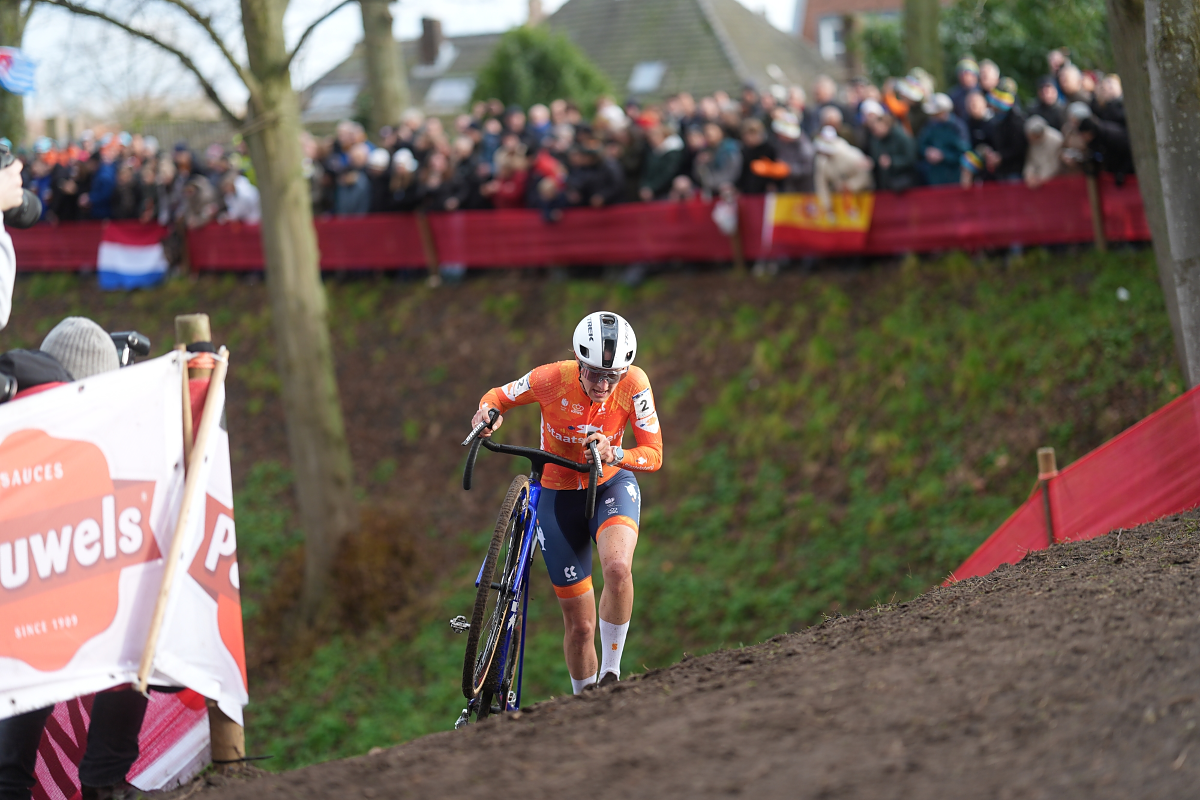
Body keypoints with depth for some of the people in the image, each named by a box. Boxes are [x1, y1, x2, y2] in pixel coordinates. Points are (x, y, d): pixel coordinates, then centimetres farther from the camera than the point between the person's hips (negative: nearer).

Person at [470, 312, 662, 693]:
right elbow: (499, 396, -7)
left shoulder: (634, 384, -24)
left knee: (617, 567, -34)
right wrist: (488, 413, -30)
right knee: (580, 625, 1)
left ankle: (611, 671, -14)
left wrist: (614, 455, -41)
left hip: (612, 486, 0)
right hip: (559, 496, 0)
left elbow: (653, 456, -21)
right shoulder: (552, 379, -25)